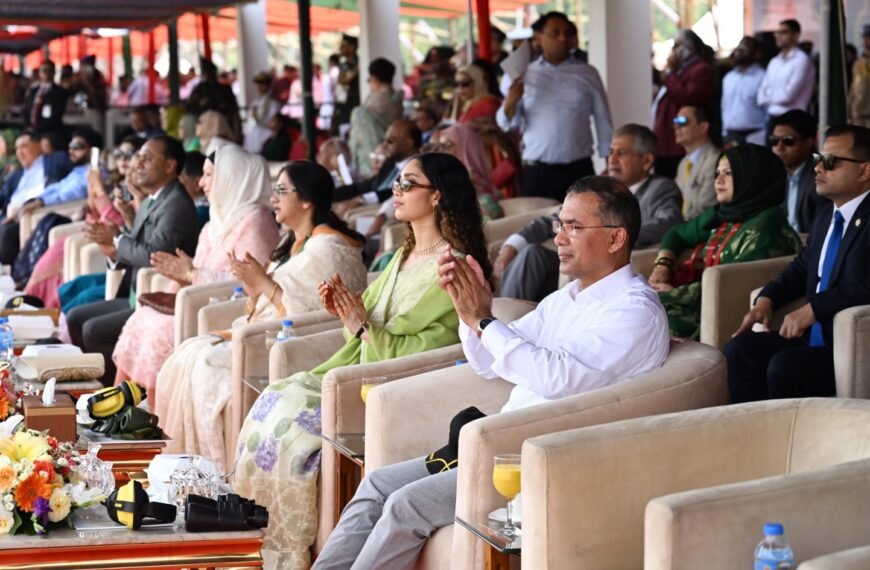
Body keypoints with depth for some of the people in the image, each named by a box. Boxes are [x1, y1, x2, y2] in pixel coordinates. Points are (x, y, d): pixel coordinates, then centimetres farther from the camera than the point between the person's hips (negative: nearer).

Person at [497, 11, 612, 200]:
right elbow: (506, 123, 5)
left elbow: (603, 122, 10)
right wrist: (510, 103, -16)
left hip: (578, 170, 0)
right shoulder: (524, 75, 6)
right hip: (536, 172, 0)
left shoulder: (588, 74, 6)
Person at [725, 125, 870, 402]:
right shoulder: (826, 216, 14)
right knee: (739, 350, -4)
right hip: (814, 337, 9)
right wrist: (766, 299, 9)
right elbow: (802, 267, 26)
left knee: (784, 366, -28)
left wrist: (813, 309, -23)